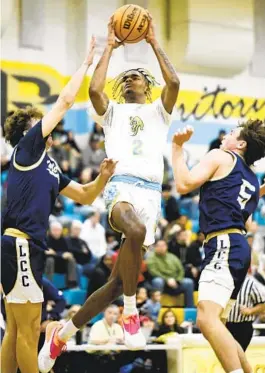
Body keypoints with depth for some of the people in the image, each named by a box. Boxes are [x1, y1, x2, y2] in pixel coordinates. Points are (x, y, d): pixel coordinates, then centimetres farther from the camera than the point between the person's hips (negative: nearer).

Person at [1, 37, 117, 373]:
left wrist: (103, 178, 5)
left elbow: (84, 196, 25)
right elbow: (65, 101, -2)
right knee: (29, 329, -7)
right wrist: (86, 62, 7)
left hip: (28, 247, 10)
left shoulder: (48, 167, 22)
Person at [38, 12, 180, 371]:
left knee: (116, 282, -1)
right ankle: (131, 312, -28)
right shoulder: (112, 111, 21)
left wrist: (154, 42, 10)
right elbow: (94, 89, -2)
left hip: (151, 191, 3)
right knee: (135, 230, -41)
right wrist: (109, 47, 7)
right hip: (121, 184, -3)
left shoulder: (158, 111, 24)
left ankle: (62, 335, 15)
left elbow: (173, 82, 3)